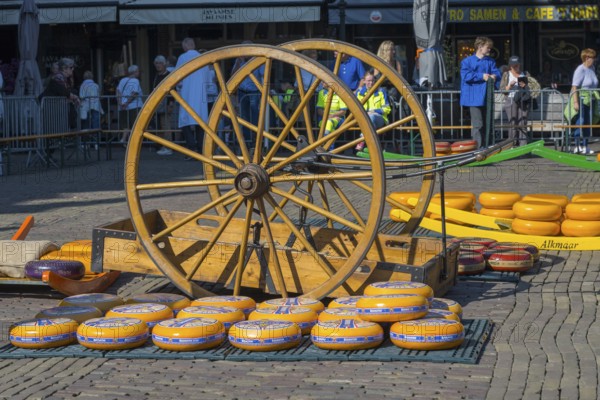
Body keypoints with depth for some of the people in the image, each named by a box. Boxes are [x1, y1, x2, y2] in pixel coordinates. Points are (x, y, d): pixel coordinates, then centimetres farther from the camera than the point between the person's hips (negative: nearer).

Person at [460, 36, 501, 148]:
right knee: (478, 124, -9)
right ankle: (478, 147, -7)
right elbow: (465, 75, -15)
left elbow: (497, 73, 7)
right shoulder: (468, 61, -4)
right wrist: (481, 76, -18)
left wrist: (494, 76, -17)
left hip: (487, 97, 6)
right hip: (474, 97, -6)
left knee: (486, 123, 11)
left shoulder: (490, 61, 12)